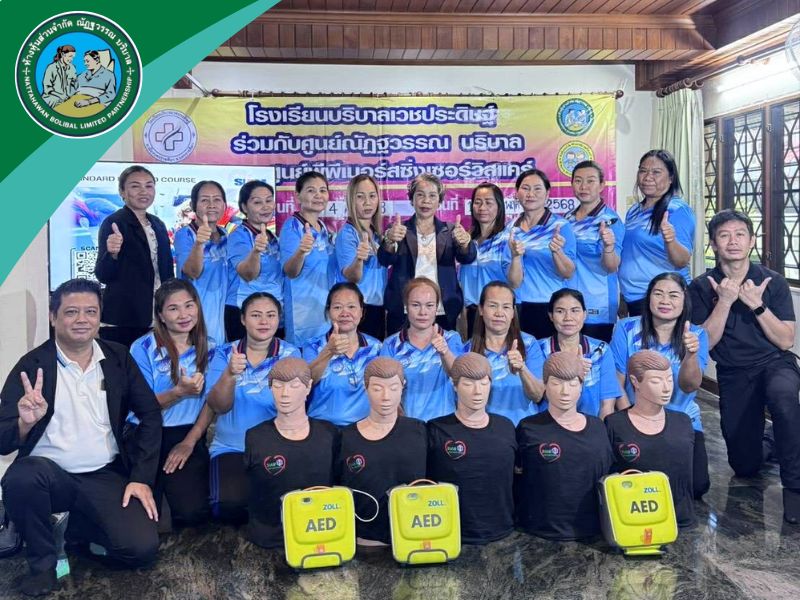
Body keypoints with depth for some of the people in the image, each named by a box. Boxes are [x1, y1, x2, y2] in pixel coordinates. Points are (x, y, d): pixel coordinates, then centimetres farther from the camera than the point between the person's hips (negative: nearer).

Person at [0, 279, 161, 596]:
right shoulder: (31, 366, -6)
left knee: (141, 548, -18)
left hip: (106, 476, 1)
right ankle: (42, 560, -5)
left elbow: (151, 416, 4)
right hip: (50, 474, -1)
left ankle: (75, 522, 14)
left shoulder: (118, 357, 2)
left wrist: (142, 478, -5)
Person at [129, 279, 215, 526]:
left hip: (189, 436, 2)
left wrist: (189, 442, -10)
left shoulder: (208, 348, 3)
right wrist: (180, 392, -28)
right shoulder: (143, 348, -6)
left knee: (193, 512, -16)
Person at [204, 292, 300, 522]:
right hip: (231, 447, 1)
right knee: (231, 505, -24)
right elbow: (218, 406, -9)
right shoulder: (224, 354, 3)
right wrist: (229, 374, -27)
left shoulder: (290, 354, 0)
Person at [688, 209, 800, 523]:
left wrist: (757, 305, -18)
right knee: (744, 467, 3)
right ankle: (757, 437, 40)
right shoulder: (702, 288, -4)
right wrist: (725, 301, -19)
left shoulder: (773, 282, -4)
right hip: (733, 375, 1)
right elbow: (705, 343, -10)